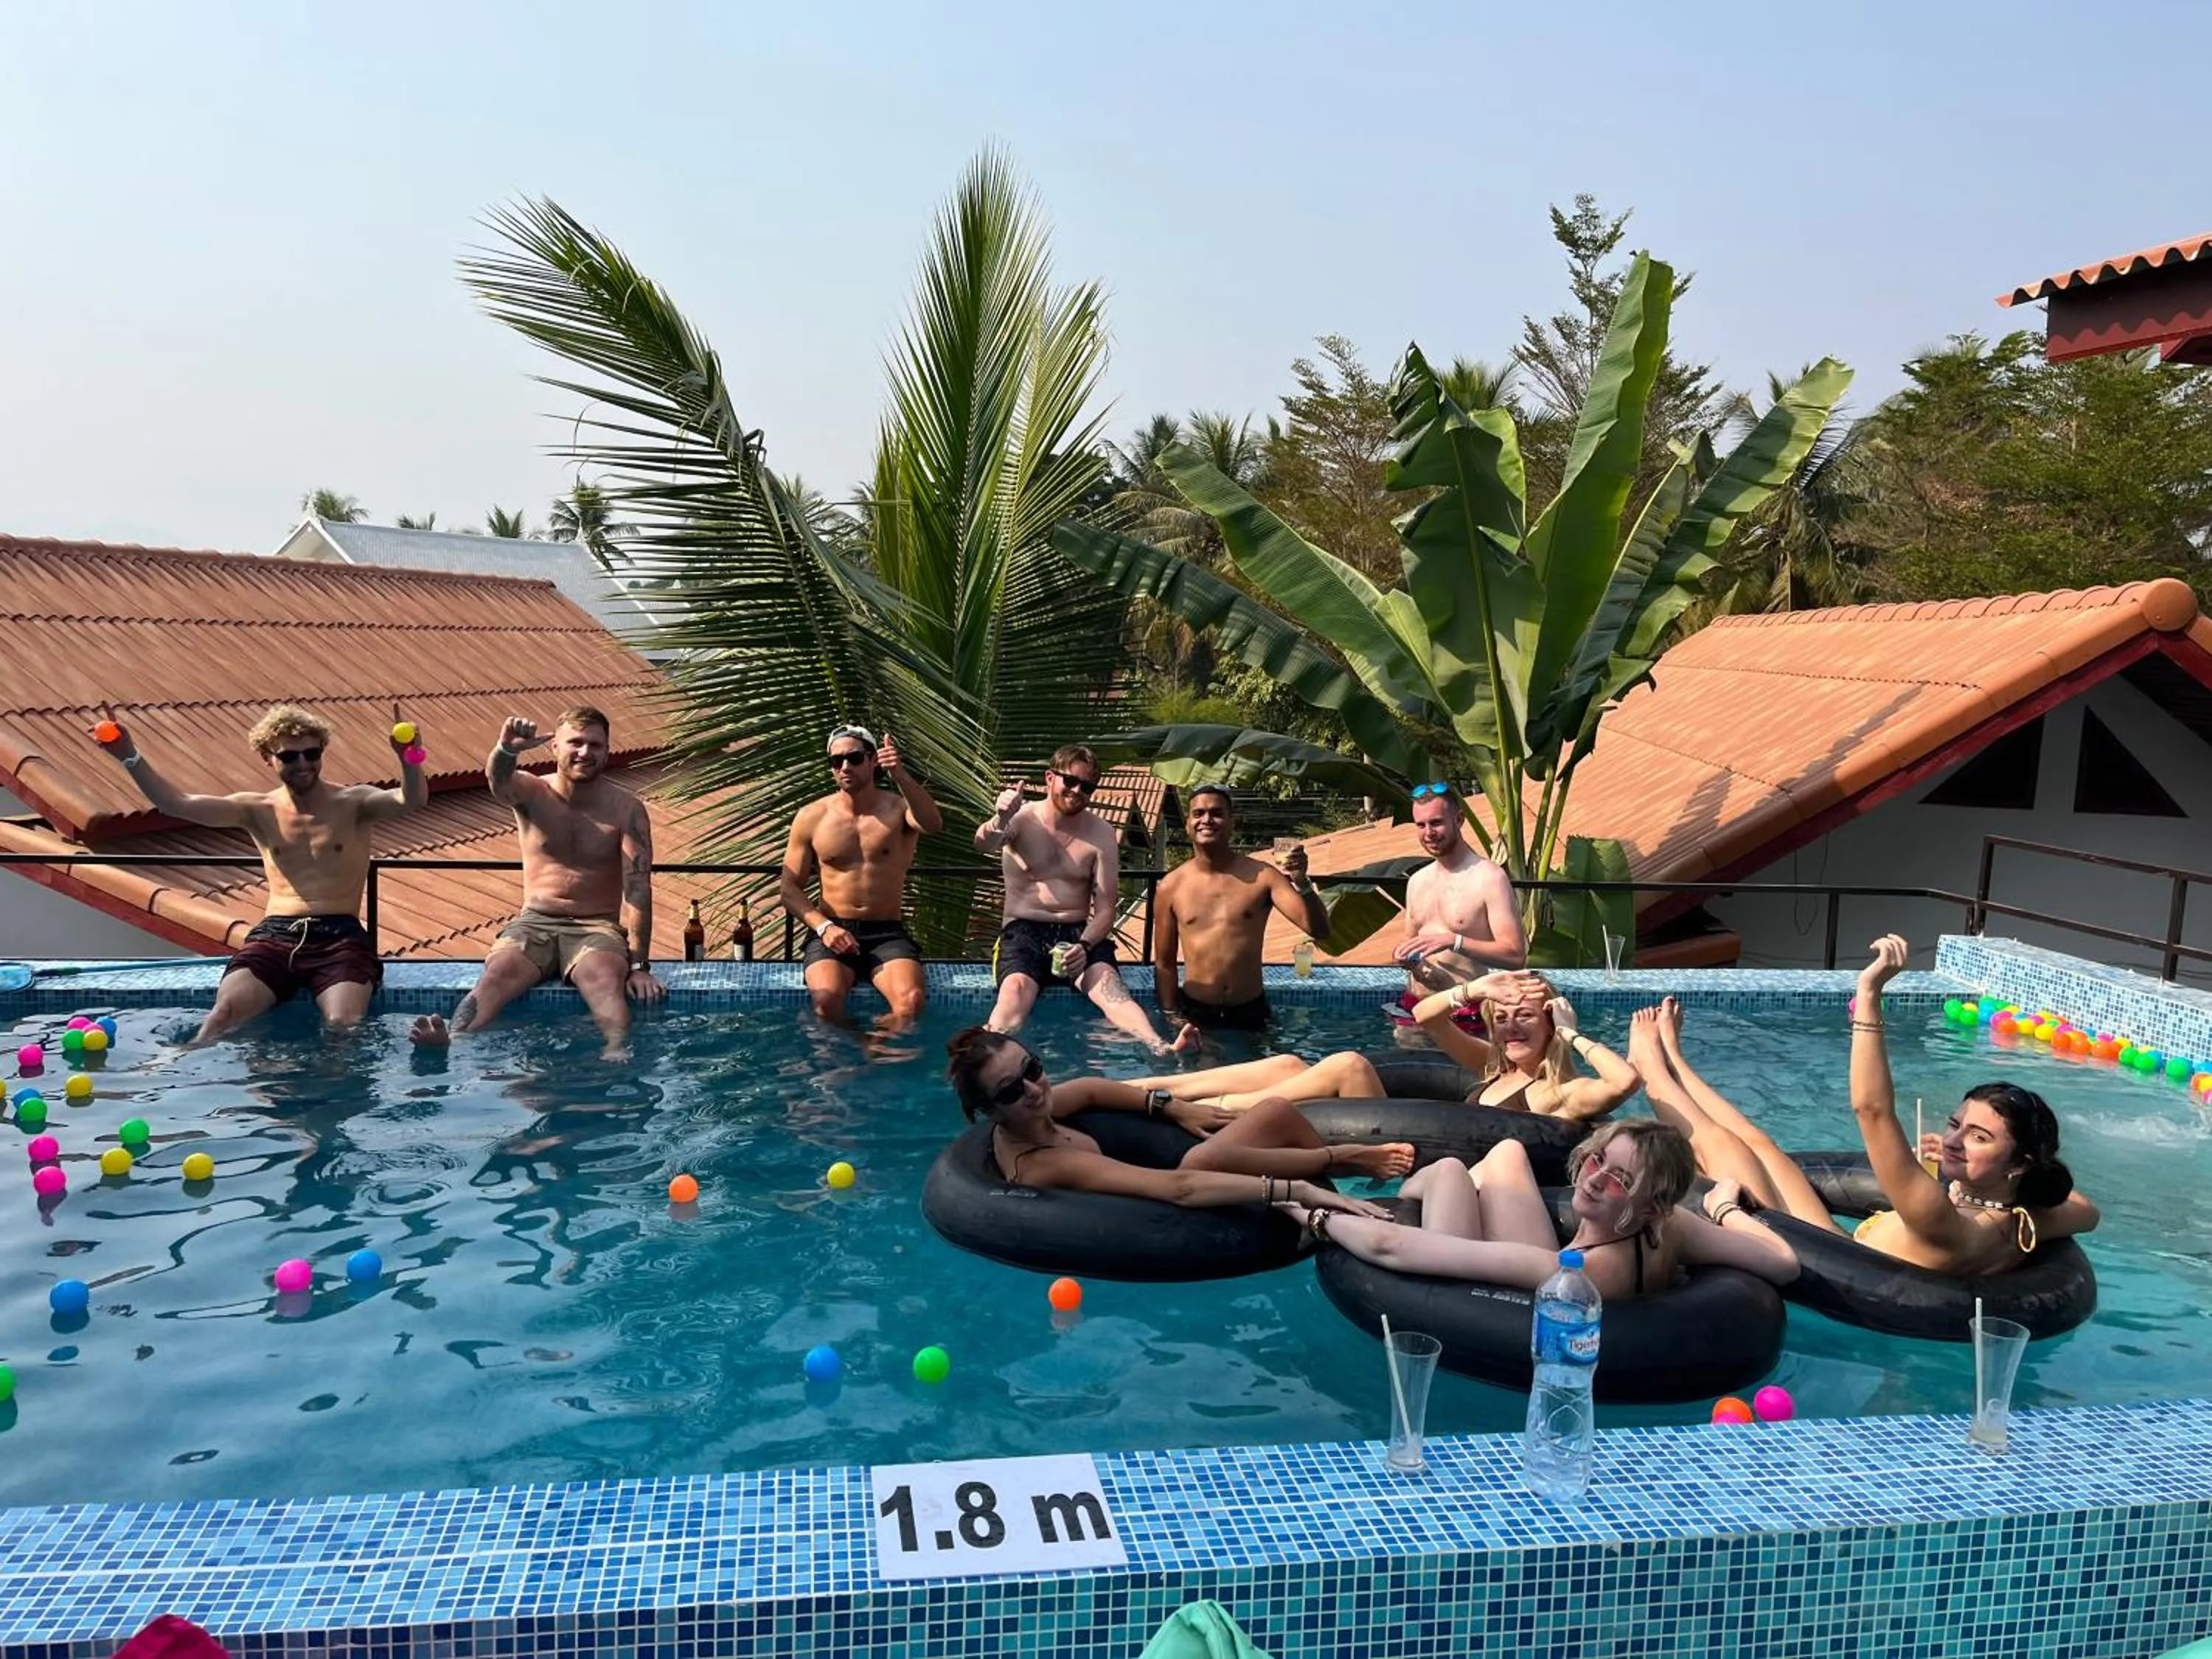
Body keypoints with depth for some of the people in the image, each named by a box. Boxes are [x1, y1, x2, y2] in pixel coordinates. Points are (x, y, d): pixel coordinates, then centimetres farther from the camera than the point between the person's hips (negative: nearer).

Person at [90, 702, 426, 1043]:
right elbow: (177, 804, 3)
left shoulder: (353, 803, 6)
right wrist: (130, 756, -10)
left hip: (340, 936, -2)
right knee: (225, 1012, -25)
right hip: (274, 935, 2)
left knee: (344, 1026, -31)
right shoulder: (257, 811, 13)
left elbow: (412, 800, -14)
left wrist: (407, 759, -37)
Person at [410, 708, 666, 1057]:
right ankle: (453, 1042, -51)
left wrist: (639, 966, -21)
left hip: (598, 927, -2)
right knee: (498, 972, -29)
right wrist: (506, 750, -51)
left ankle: (618, 1055, -57)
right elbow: (498, 780, -24)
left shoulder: (627, 809, -2)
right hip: (534, 923, 2)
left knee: (605, 978, -35)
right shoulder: (530, 792, 2)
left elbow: (638, 889, -10)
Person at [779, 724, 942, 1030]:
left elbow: (933, 824, -23)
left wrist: (899, 775, -37)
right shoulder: (811, 818, 6)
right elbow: (791, 888, 9)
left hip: (888, 934, -1)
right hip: (833, 932, 1)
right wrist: (823, 927, -9)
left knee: (911, 1002, -30)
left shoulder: (899, 808, 2)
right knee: (826, 999, -31)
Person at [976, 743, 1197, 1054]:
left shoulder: (1101, 833, 8)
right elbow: (984, 843, -23)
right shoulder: (1021, 819, 2)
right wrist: (999, 821, -49)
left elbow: (1105, 909, 2)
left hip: (1080, 933, 2)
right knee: (1016, 988, -34)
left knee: (1107, 984, -30)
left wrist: (1085, 945, -20)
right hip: (1024, 931, -1)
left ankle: (1163, 1051, -54)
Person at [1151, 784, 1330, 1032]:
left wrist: (1302, 883, -25)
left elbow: (1318, 930, -10)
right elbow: (1164, 963, 7)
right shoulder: (1170, 888, -1)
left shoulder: (1261, 876, -2)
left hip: (1250, 1012, 0)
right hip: (1194, 1012, 0)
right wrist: (1171, 1016, 1)